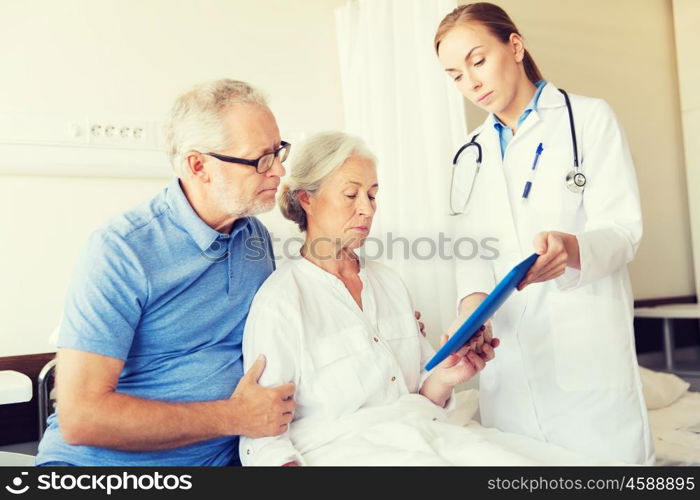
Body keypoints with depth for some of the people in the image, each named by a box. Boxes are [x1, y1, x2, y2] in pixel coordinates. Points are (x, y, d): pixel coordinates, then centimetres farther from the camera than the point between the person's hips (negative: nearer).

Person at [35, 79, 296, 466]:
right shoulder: (121, 250, -16)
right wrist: (233, 417, -16)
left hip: (219, 457, 5)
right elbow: (80, 416, -21)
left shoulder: (257, 236, 7)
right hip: (101, 460, -4)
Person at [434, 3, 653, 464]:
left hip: (588, 348, -4)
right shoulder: (473, 153, 15)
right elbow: (472, 247, 8)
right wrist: (473, 303, -13)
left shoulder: (589, 118, 2)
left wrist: (569, 247, -29)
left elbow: (622, 231, -7)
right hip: (508, 355, 4)